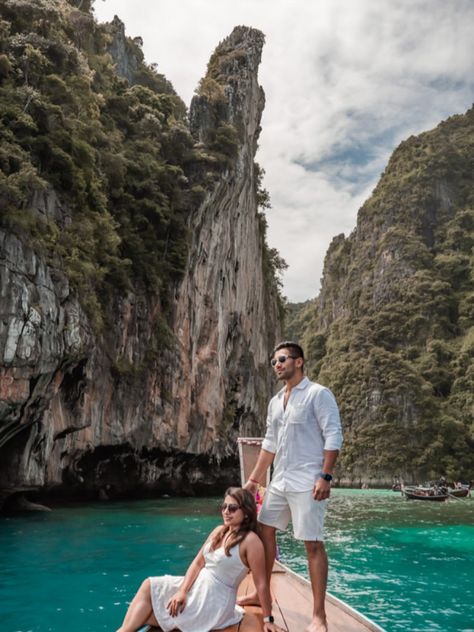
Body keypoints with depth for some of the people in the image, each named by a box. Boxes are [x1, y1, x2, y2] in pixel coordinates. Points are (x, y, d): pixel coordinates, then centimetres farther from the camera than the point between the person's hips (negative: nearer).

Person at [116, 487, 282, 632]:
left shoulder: (250, 540, -19)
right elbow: (198, 563, 4)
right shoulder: (219, 531, 5)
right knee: (149, 586, -4)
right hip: (197, 586, 8)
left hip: (214, 601, -8)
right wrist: (182, 591, -9)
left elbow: (261, 583, -16)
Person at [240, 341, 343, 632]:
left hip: (307, 482, -8)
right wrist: (254, 479, 19)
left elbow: (334, 436, -14)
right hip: (280, 481, 8)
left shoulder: (318, 394, -8)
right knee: (264, 531, 14)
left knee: (313, 544, -5)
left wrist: (325, 476, -21)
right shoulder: (276, 401, 14)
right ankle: (261, 593, 31)